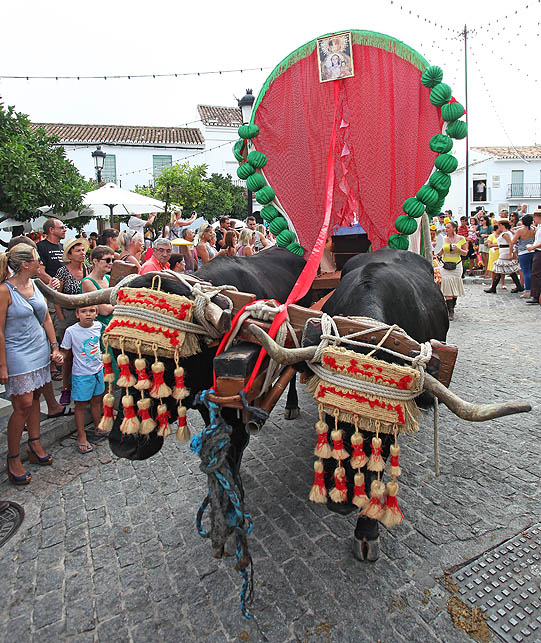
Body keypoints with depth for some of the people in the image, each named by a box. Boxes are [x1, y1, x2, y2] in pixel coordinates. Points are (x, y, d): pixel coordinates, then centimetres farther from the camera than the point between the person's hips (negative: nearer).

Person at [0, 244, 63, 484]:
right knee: (23, 405, -4)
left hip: (40, 351, 7)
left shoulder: (35, 284, 6)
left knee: (35, 397, 13)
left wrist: (54, 346, 8)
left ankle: (35, 444, 27)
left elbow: (46, 318, 13)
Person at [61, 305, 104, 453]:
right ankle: (81, 436, 19)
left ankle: (98, 426, 38)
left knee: (96, 401, 19)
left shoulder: (98, 326, -4)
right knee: (81, 405, 6)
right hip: (81, 374, -4)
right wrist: (75, 365, -7)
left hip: (98, 370, 4)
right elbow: (66, 354, -6)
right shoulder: (71, 331, -16)